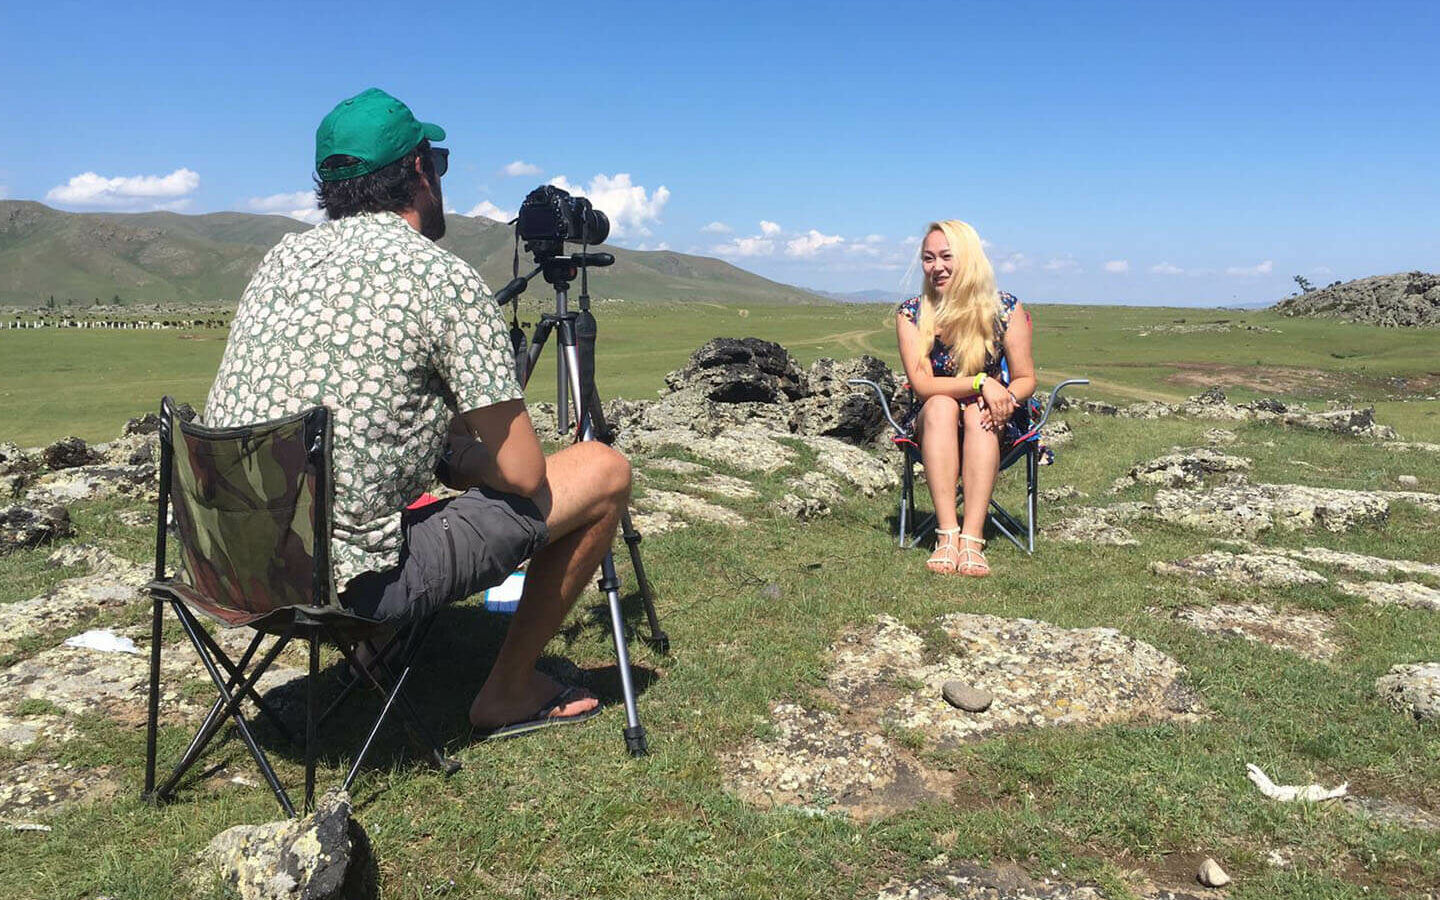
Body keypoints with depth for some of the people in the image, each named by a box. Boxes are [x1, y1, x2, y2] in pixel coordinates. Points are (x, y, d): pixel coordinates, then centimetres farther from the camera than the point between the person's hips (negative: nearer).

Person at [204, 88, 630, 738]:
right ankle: (509, 693, 16)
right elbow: (522, 474, -13)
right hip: (352, 581, -8)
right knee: (605, 471, 3)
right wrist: (455, 457, 7)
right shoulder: (444, 277, -13)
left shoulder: (283, 257, 8)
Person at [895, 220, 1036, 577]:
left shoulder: (1006, 308, -6)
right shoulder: (911, 314, -8)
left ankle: (972, 539, -43)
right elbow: (922, 385, -17)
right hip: (932, 426, 0)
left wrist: (1007, 397, -27)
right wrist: (981, 382, -30)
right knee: (941, 405, -33)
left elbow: (1025, 379, -4)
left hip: (987, 426, 0)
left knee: (978, 412, -33)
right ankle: (947, 535, -41)